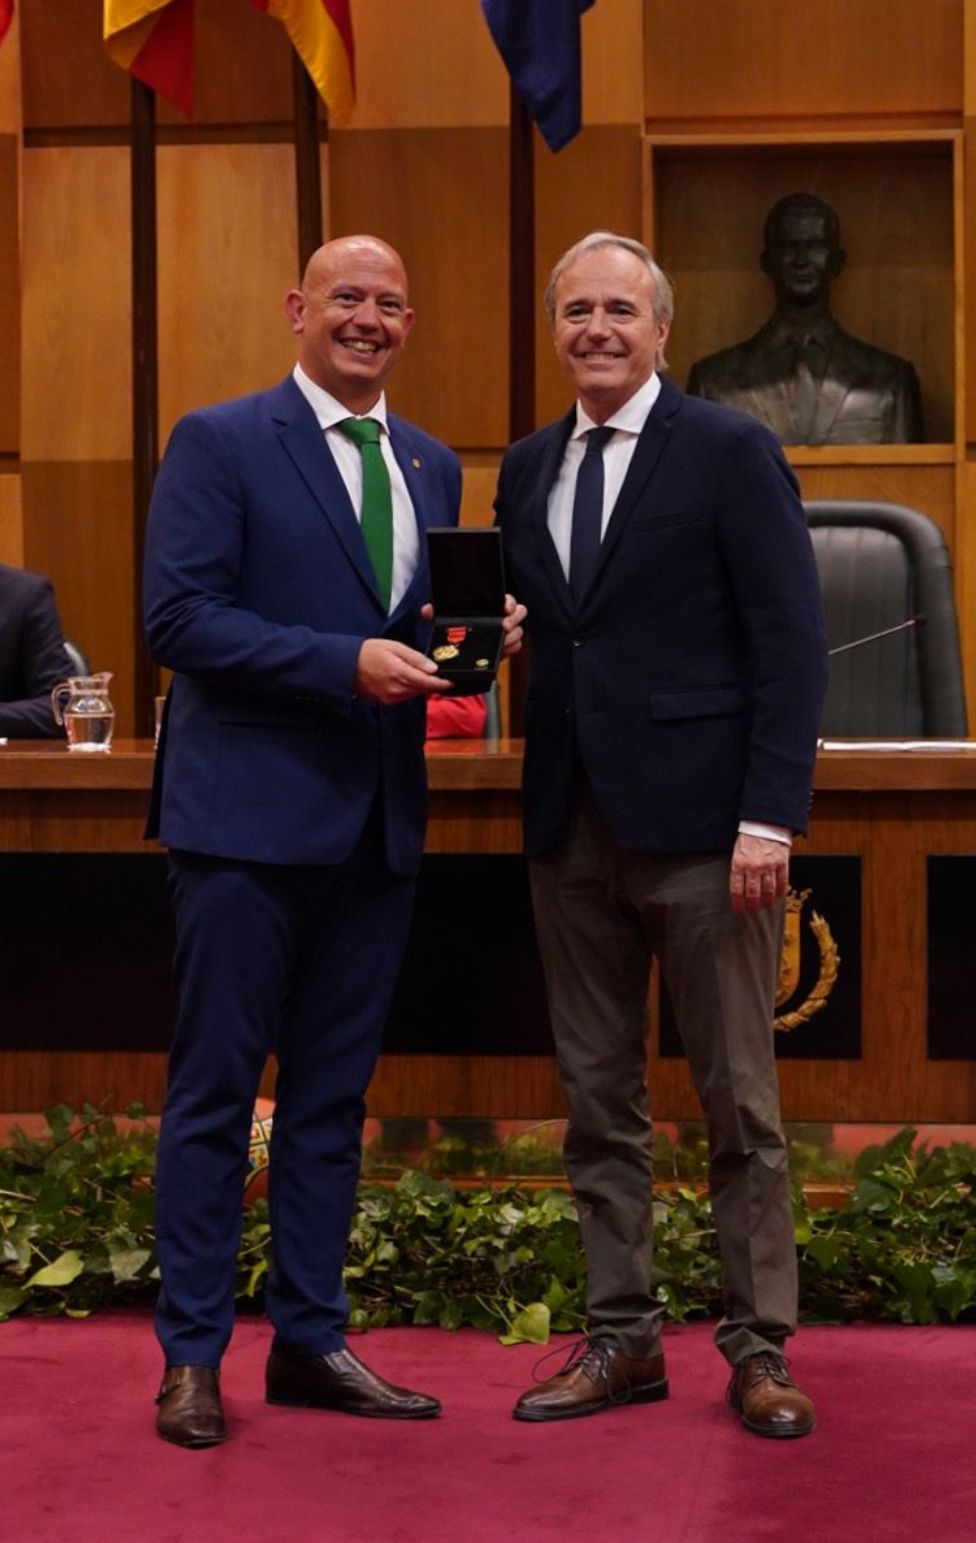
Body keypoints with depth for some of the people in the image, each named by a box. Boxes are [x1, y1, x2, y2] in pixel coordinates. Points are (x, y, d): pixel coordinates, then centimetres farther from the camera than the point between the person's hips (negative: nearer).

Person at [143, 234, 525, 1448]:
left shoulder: (432, 468, 14)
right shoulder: (218, 442, -5)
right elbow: (178, 617, -14)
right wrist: (347, 661, -21)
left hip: (377, 819, 6)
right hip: (249, 811, -6)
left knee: (333, 1094, 12)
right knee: (214, 1089, 2)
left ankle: (310, 1339, 22)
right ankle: (191, 1353, 11)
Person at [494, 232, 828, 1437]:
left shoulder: (729, 453, -3)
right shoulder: (528, 468, 14)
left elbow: (790, 647, -7)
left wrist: (769, 817, -14)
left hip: (697, 823, -5)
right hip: (572, 827, 6)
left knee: (738, 1102, 1)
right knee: (598, 1099, 10)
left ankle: (759, 1347, 11)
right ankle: (622, 1337, 19)